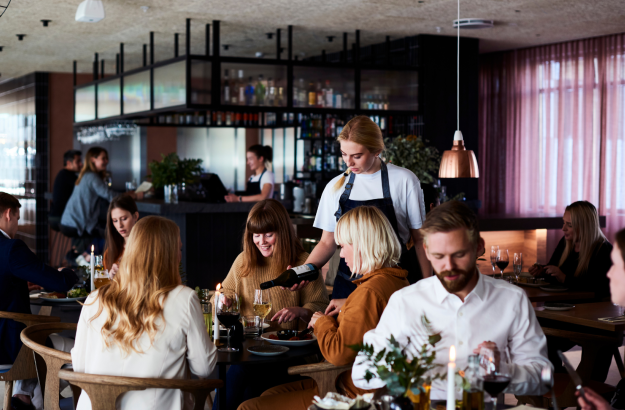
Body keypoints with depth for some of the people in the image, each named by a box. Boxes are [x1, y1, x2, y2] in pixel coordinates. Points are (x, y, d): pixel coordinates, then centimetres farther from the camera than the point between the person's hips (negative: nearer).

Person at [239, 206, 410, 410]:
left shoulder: (369, 292, -25)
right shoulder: (399, 281, 6)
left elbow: (338, 353, -23)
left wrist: (322, 322, -5)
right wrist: (344, 308, 11)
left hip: (351, 393, -11)